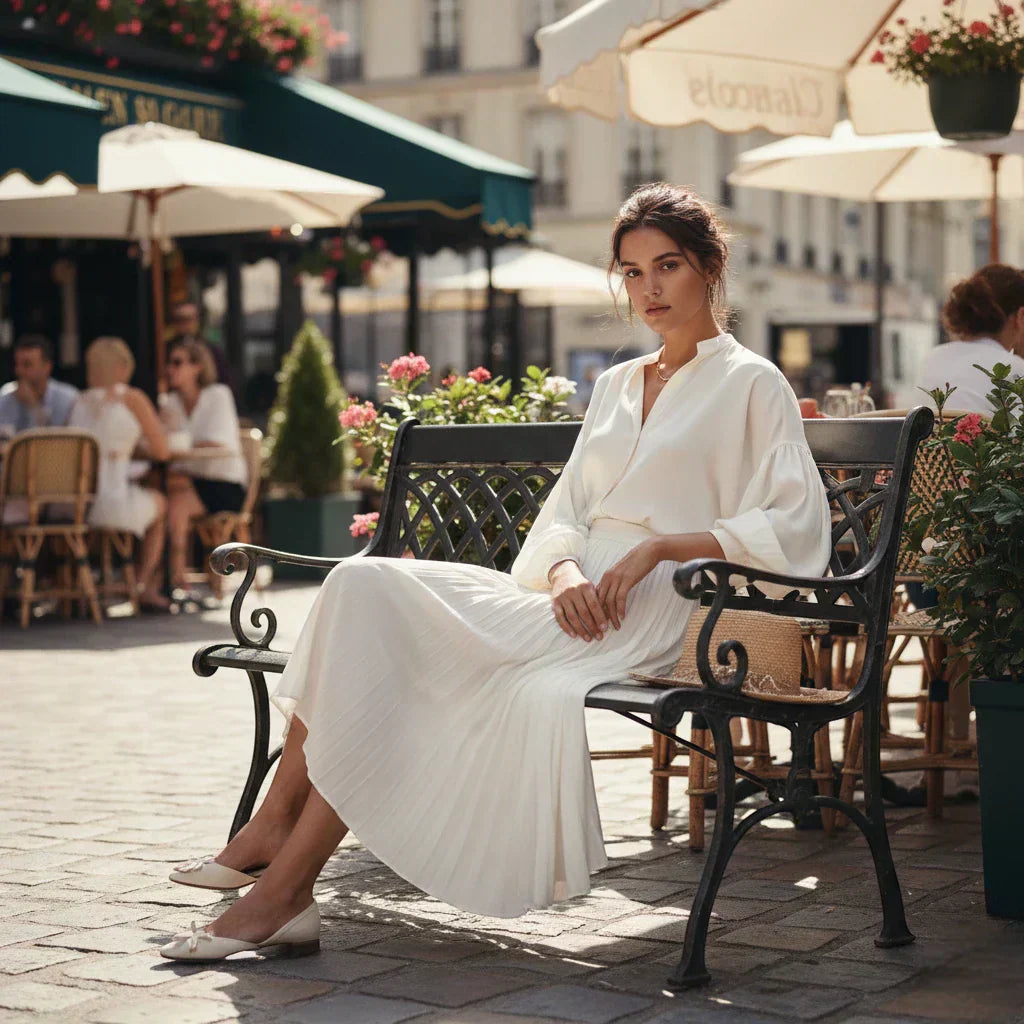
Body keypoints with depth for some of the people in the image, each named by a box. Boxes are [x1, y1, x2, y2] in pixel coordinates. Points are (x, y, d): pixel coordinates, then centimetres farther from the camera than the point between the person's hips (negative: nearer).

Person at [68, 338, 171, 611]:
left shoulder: (80, 401, 11)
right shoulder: (133, 398, -3)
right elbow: (161, 451, 1)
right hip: (112, 504, -4)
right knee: (159, 502, 29)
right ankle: (145, 587, 32)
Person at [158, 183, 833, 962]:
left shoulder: (753, 385, 3)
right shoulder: (617, 383, 24)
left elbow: (796, 526, -7)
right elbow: (566, 512, 17)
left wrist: (660, 545, -16)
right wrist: (565, 571, -7)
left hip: (645, 611, -7)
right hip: (573, 598, 7)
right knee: (365, 588, -16)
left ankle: (287, 885, -23)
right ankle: (278, 833, -19)